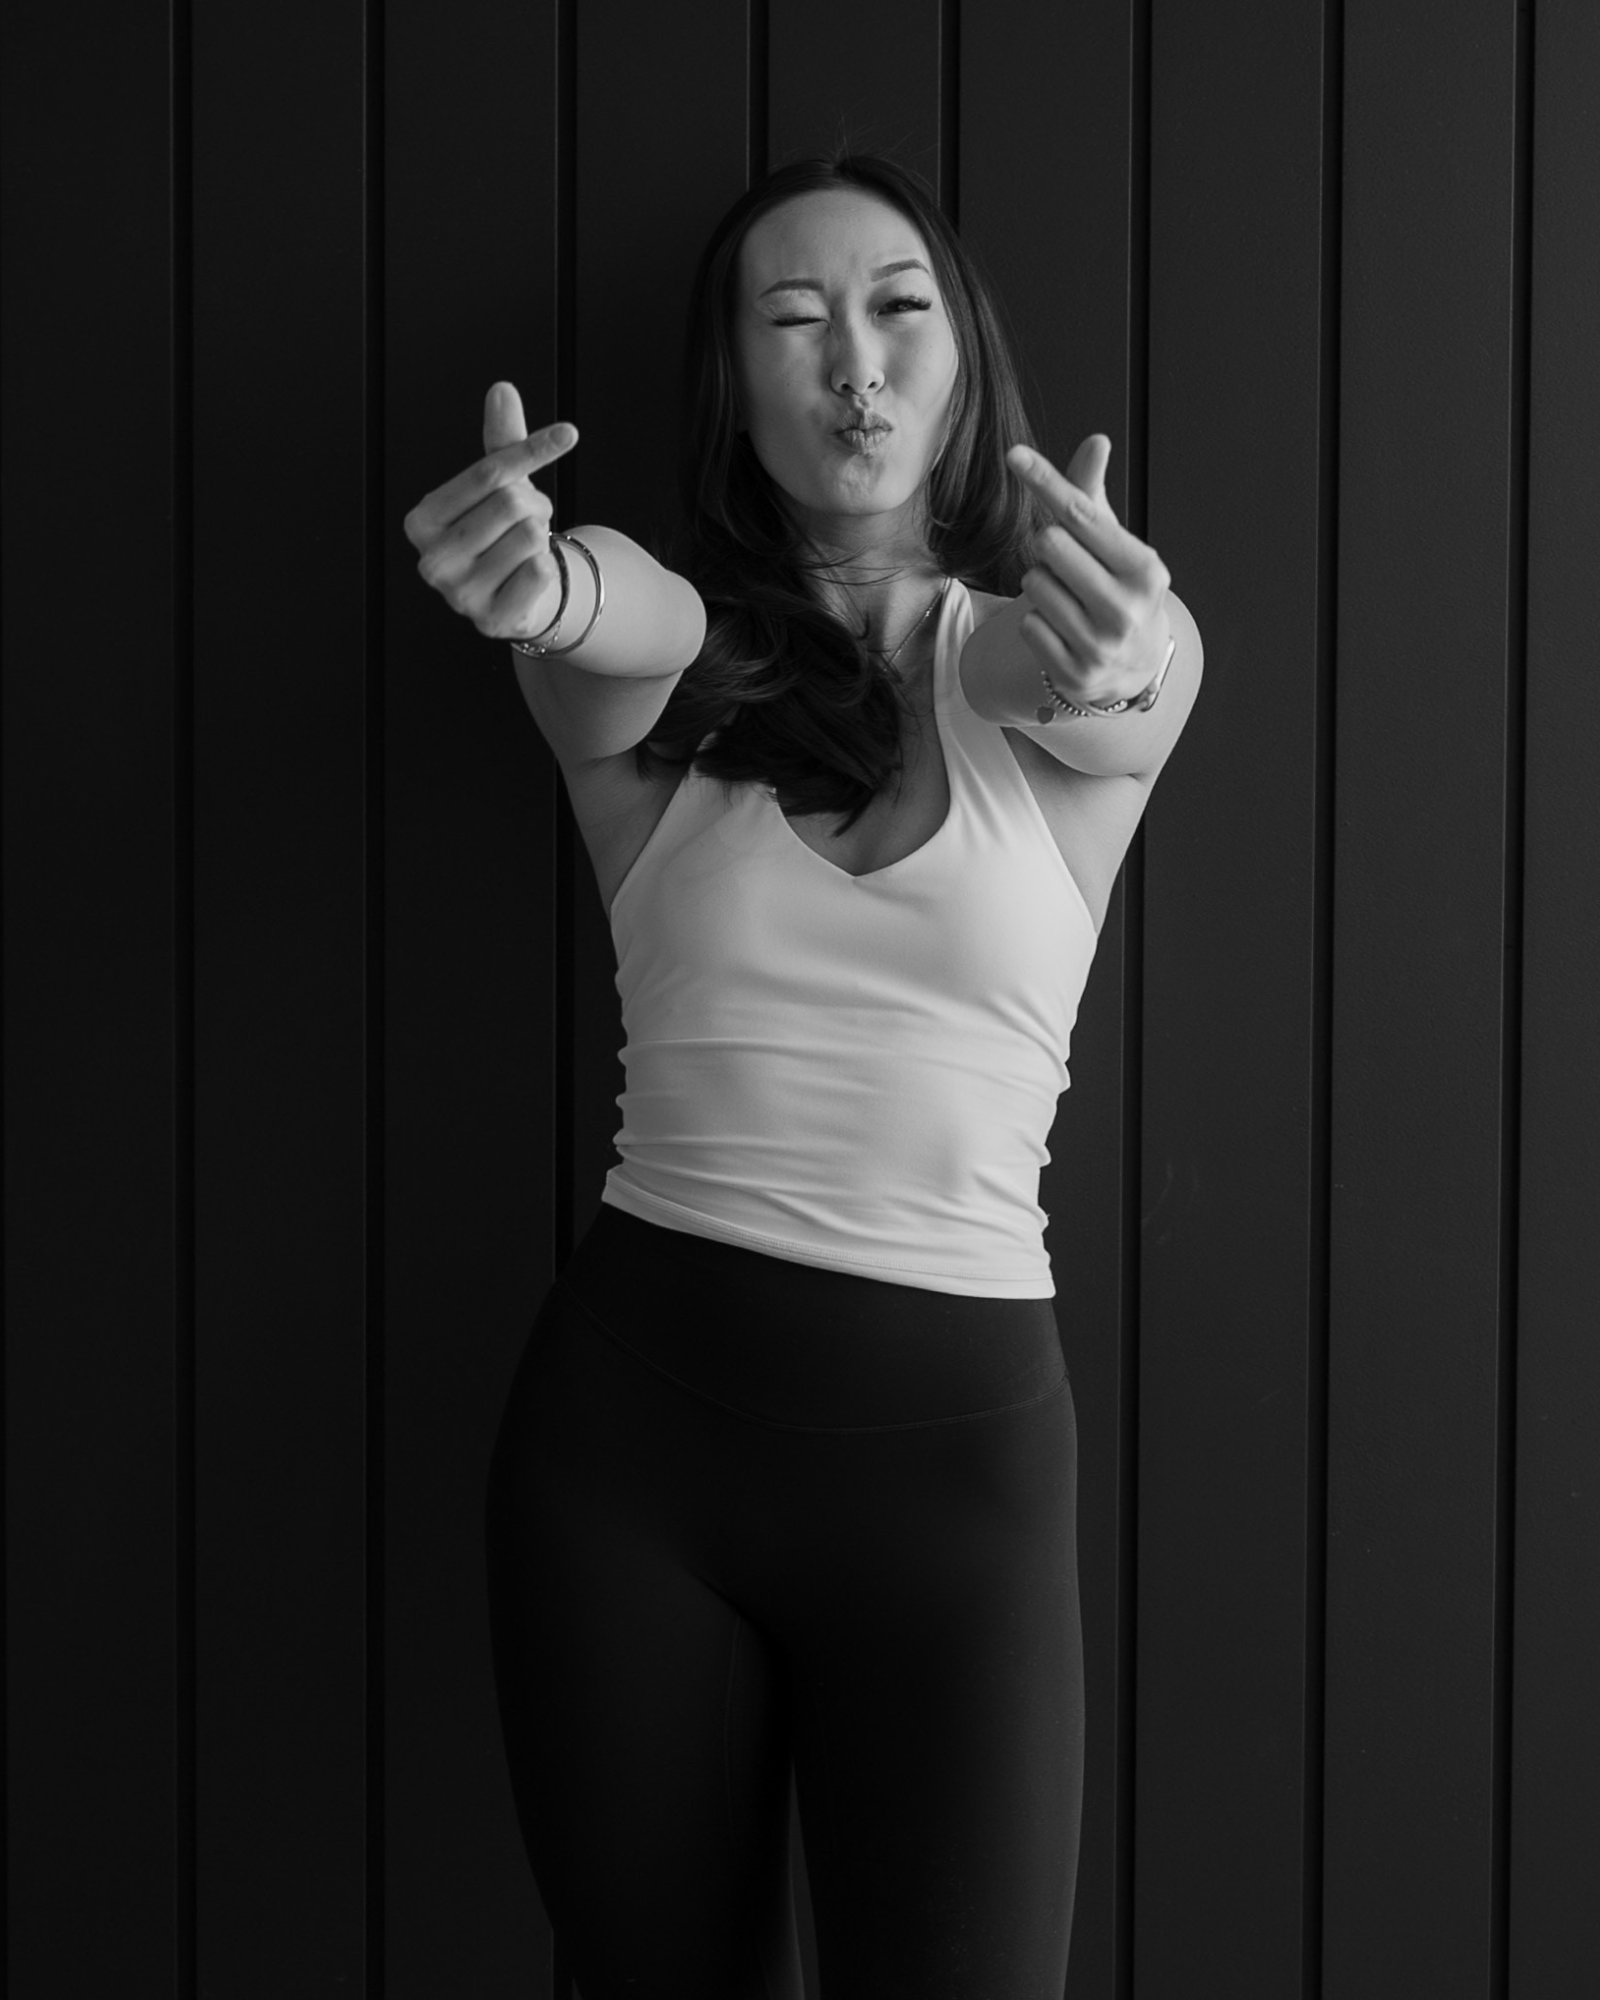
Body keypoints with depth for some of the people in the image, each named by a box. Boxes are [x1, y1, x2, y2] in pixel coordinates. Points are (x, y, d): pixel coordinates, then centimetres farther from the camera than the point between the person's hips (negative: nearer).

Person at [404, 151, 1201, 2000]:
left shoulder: (1114, 661, 1)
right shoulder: (652, 679, 2)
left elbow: (1061, 673, -22)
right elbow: (634, 617, -21)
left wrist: (1103, 646, -46)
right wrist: (537, 580, -45)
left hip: (954, 1434, -1)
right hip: (629, 1408, 1)